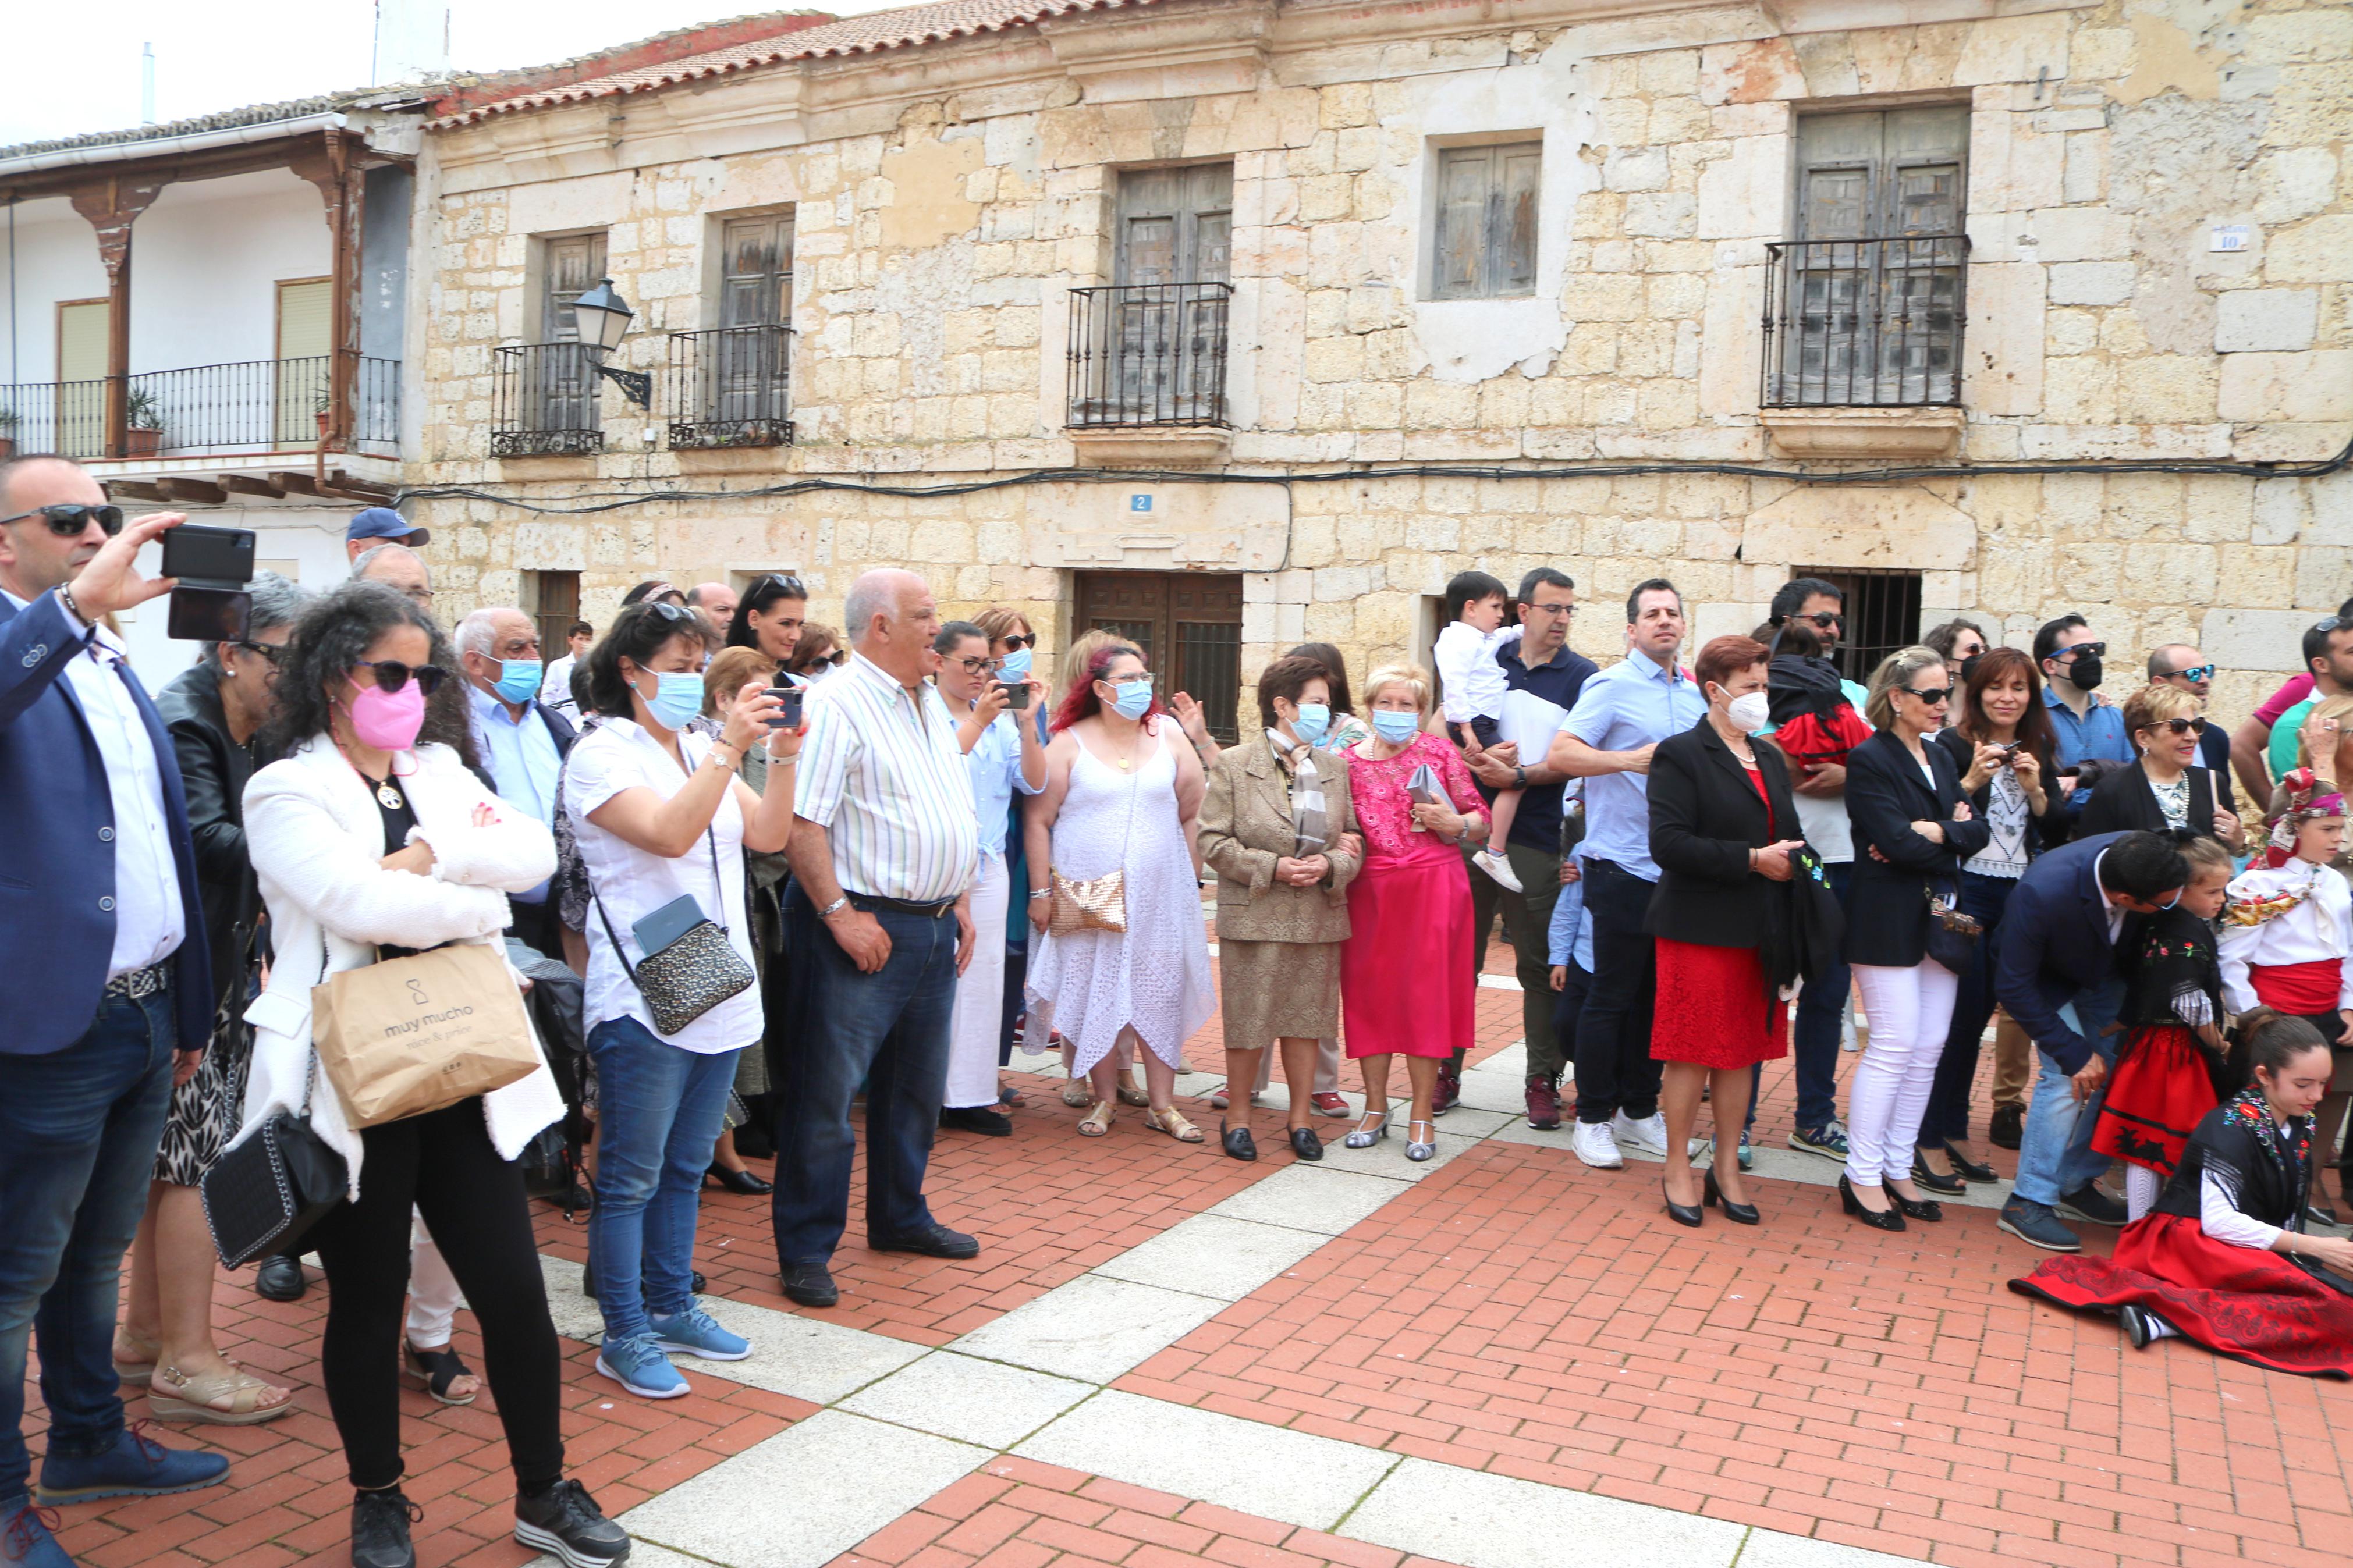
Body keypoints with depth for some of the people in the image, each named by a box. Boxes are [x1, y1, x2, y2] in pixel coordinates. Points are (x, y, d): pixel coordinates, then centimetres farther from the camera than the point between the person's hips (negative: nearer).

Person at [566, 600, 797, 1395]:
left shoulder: (700, 753, 14)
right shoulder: (602, 755, -9)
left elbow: (768, 834, 5)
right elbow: (668, 833, -24)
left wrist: (782, 757, -8)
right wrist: (731, 745, -25)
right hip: (644, 997, -7)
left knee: (685, 1167, 17)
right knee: (631, 1176, 2)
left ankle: (672, 1308, 29)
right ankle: (624, 1335, 13)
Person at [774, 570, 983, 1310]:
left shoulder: (933, 705, 14)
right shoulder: (834, 705, -13)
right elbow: (801, 821, -20)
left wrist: (960, 900, 16)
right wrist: (840, 912, -21)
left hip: (934, 925, 9)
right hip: (863, 928, -9)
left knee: (917, 1084, 18)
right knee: (826, 1091, -1)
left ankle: (900, 1216, 34)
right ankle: (806, 1249, 10)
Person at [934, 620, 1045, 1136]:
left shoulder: (1002, 720, 12)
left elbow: (1034, 783, 5)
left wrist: (1026, 722, -7)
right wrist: (978, 720, -18)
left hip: (988, 865, 6)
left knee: (982, 977, 6)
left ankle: (967, 1095, 14)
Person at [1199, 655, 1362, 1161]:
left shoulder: (1335, 767, 10)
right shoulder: (1234, 764, -2)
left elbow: (1354, 838, 11)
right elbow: (1213, 841, -5)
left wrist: (1331, 865, -11)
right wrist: (1271, 867, -15)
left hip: (1319, 919, 4)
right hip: (1254, 917, -3)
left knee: (1305, 1022, 9)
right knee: (1248, 1024, 3)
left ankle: (1300, 1119, 23)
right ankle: (1238, 1117, 20)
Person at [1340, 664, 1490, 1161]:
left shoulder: (1440, 754, 2)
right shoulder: (1349, 761, 6)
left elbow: (1482, 820, 5)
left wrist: (1454, 823, -15)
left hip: (1433, 886, -2)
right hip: (1370, 890, 2)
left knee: (1427, 994, -1)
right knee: (1369, 993, 5)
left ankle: (1422, 1115, 9)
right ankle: (1375, 1108, 19)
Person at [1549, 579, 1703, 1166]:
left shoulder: (1695, 695, 14)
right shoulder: (1612, 687, -7)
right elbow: (1560, 754, -16)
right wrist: (1628, 759, -23)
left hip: (1675, 868, 7)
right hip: (1623, 866, -7)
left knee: (1656, 996, 13)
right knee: (1611, 997, -1)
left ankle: (1639, 1111, 24)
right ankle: (1593, 1119, 9)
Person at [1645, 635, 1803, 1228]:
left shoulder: (1770, 758, 16)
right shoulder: (1681, 755, -7)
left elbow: (1786, 835, 21)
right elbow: (1669, 843, -18)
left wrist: (1789, 860, -2)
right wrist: (1752, 860, -18)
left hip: (1758, 932, 7)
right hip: (1699, 928, -6)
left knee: (1742, 1053, 10)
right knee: (1692, 1054, 0)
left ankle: (1727, 1168, 21)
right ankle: (1679, 1168, 13)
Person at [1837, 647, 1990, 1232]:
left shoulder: (1940, 759, 16)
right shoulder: (1870, 760, -8)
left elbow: (1978, 832, 5)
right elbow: (1897, 842, -19)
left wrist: (1932, 833, -12)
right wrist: (1953, 832, -5)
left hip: (1939, 919, 8)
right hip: (1889, 923, -8)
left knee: (1929, 1049, 7)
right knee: (1895, 1045, -7)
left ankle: (1898, 1168, 17)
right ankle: (1862, 1176, 2)